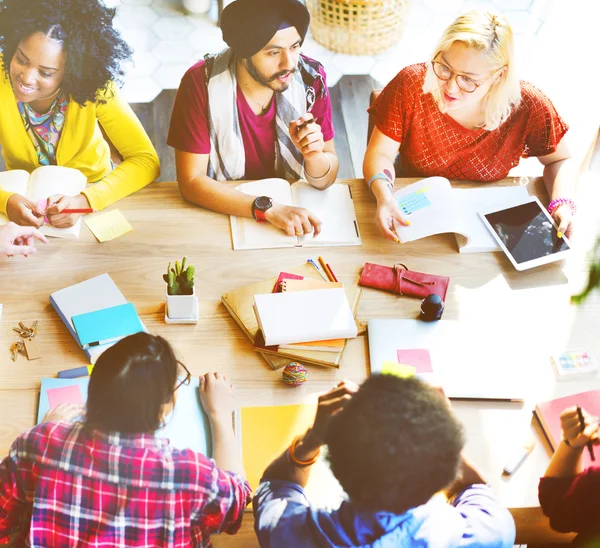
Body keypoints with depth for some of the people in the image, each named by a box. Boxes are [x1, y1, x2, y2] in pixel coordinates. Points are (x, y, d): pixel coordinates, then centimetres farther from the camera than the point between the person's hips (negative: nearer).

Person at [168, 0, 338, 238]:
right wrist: (268, 208, -28)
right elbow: (191, 181, -18)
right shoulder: (201, 82, -18)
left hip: (293, 206, 3)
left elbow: (325, 179, -6)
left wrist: (314, 155, -28)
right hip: (220, 214, -2)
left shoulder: (310, 78, -12)